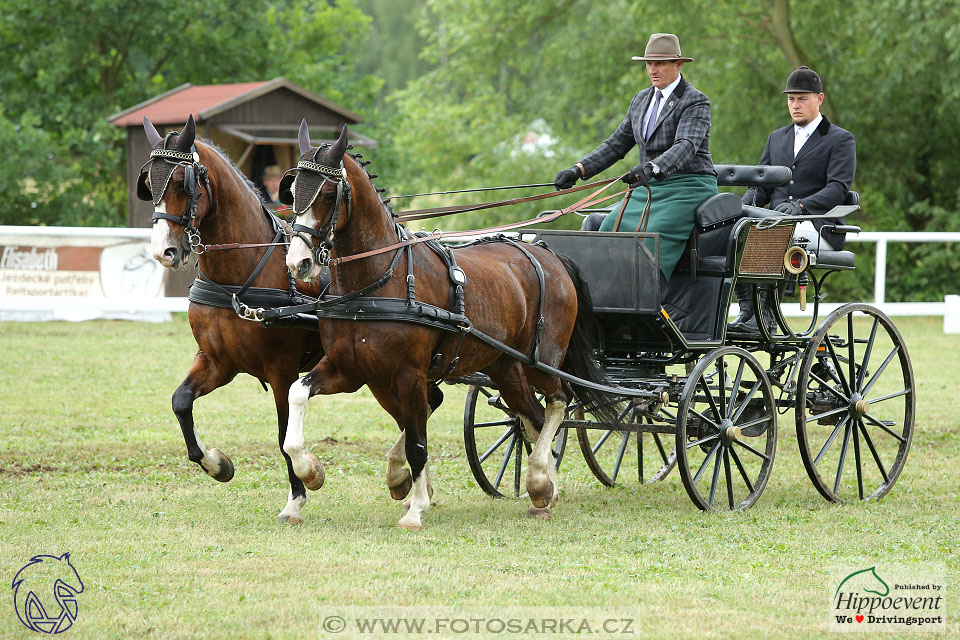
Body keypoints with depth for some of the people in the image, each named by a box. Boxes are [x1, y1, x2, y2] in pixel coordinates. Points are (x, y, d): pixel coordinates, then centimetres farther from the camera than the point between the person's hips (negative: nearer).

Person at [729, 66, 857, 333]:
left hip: (819, 226, -5)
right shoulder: (776, 138, 24)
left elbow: (838, 188, -8)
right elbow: (761, 185, 19)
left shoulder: (841, 140, 6)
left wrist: (800, 206, -24)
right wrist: (746, 202, -7)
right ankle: (746, 309, -30)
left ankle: (767, 312, -35)